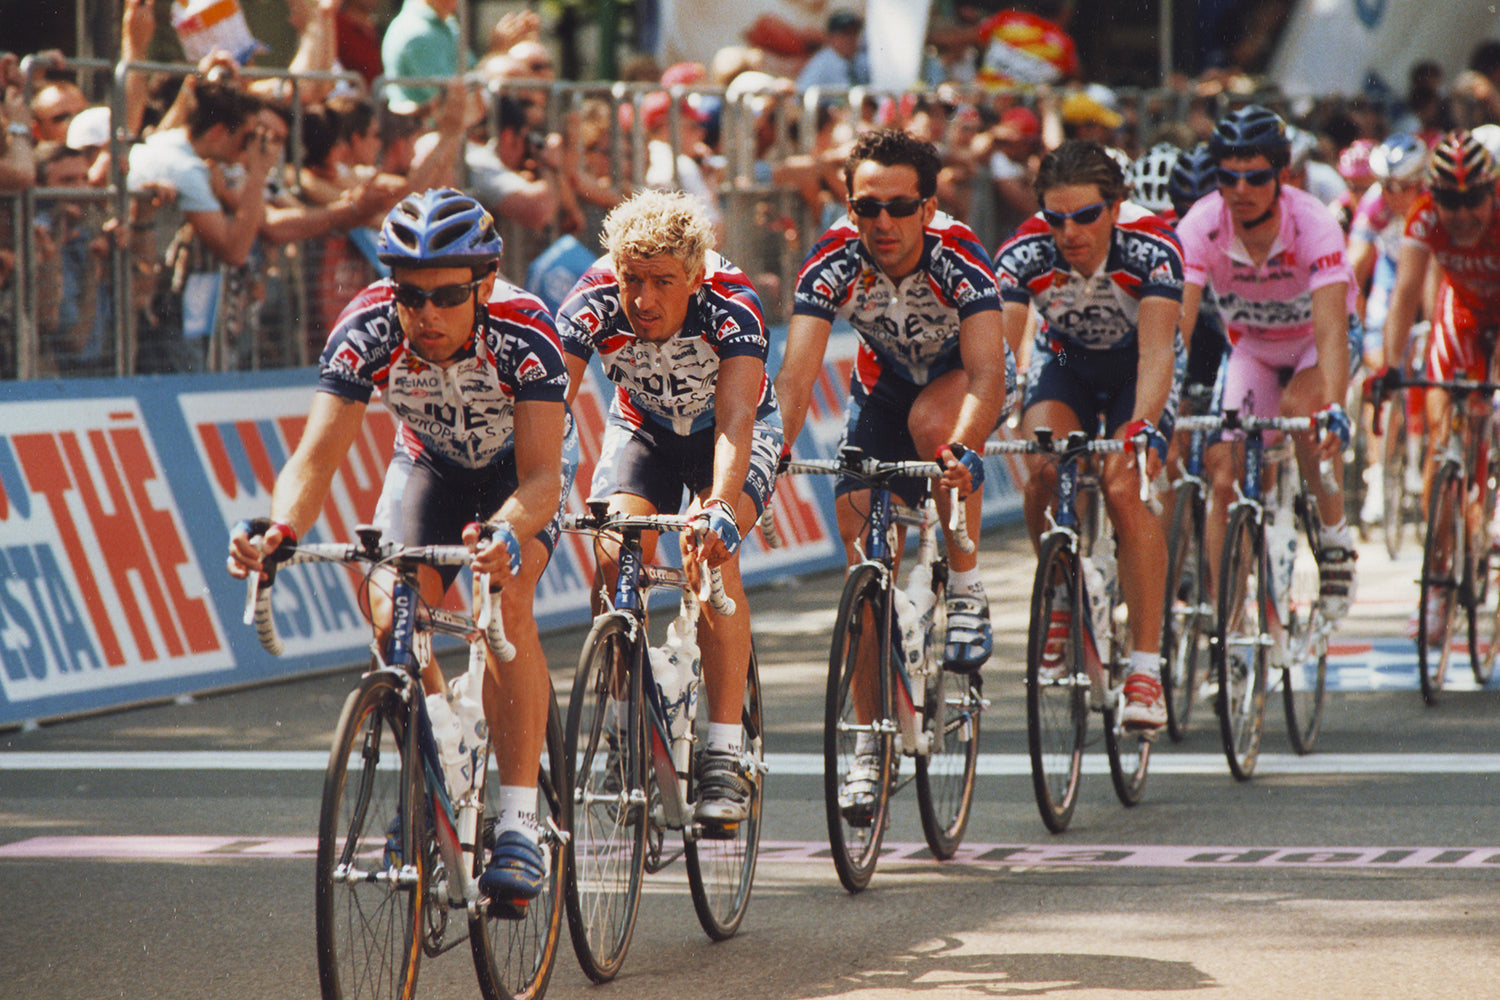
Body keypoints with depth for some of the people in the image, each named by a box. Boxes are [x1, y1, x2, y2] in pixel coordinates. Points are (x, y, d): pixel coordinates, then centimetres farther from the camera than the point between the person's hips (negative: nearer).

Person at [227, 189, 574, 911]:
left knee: (505, 598, -28)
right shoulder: (368, 330, -31)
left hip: (522, 461, -3)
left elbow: (541, 476, -43)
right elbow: (318, 453, -36)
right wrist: (282, 528, -56)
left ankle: (519, 823, -26)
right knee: (392, 615, -17)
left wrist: (505, 535, -65)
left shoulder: (525, 334, -37)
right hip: (430, 460, 3)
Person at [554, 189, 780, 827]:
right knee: (616, 558, -23)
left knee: (711, 550, -29)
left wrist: (721, 507, -64)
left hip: (729, 431, -2)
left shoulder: (732, 304, -35)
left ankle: (725, 757, -27)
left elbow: (735, 420, -46)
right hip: (642, 428, 2)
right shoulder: (594, 303, -30)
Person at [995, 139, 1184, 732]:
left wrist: (1141, 427, -61)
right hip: (1064, 360, 2)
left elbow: (1156, 351, -43)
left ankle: (1146, 667, -20)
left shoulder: (1150, 248, -34)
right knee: (1043, 470, -26)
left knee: (1123, 492, -24)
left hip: (1135, 367, -2)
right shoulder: (1025, 253, -29)